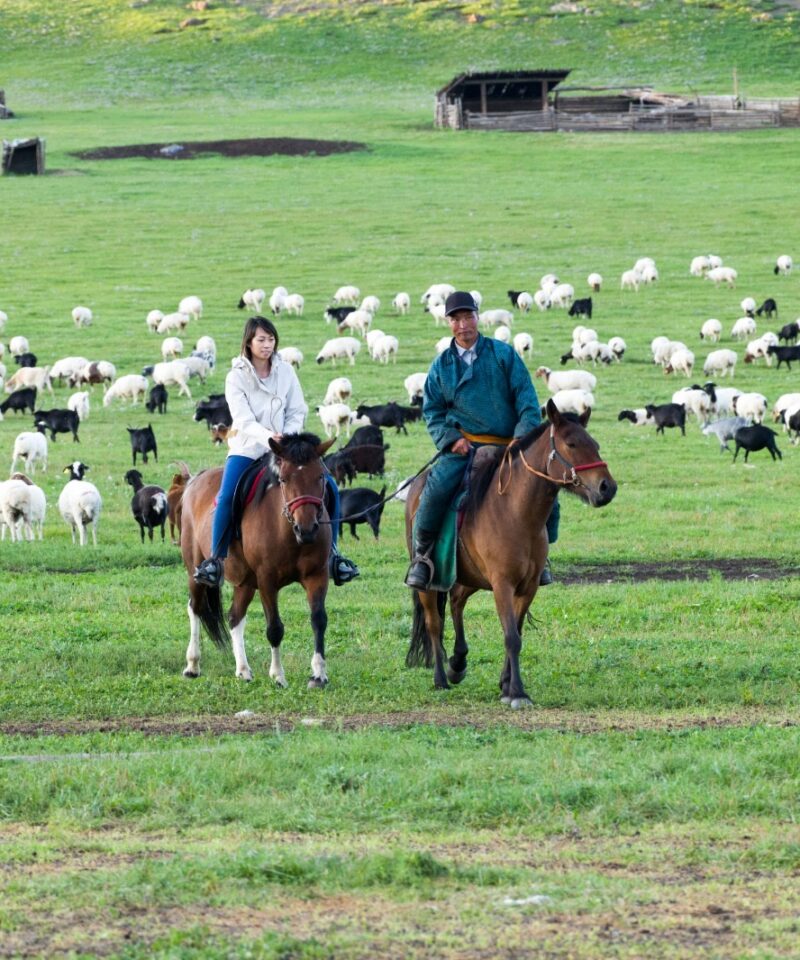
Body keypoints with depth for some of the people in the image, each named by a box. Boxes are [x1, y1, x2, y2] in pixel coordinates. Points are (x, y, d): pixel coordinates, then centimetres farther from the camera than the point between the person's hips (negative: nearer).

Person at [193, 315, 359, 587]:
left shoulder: (285, 371, 3)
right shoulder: (236, 378, -7)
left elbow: (297, 412, 3)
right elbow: (244, 420, -17)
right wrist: (268, 437, -34)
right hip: (247, 448, -3)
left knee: (328, 486, -9)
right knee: (227, 497, -27)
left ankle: (331, 553, 4)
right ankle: (216, 559, -14)